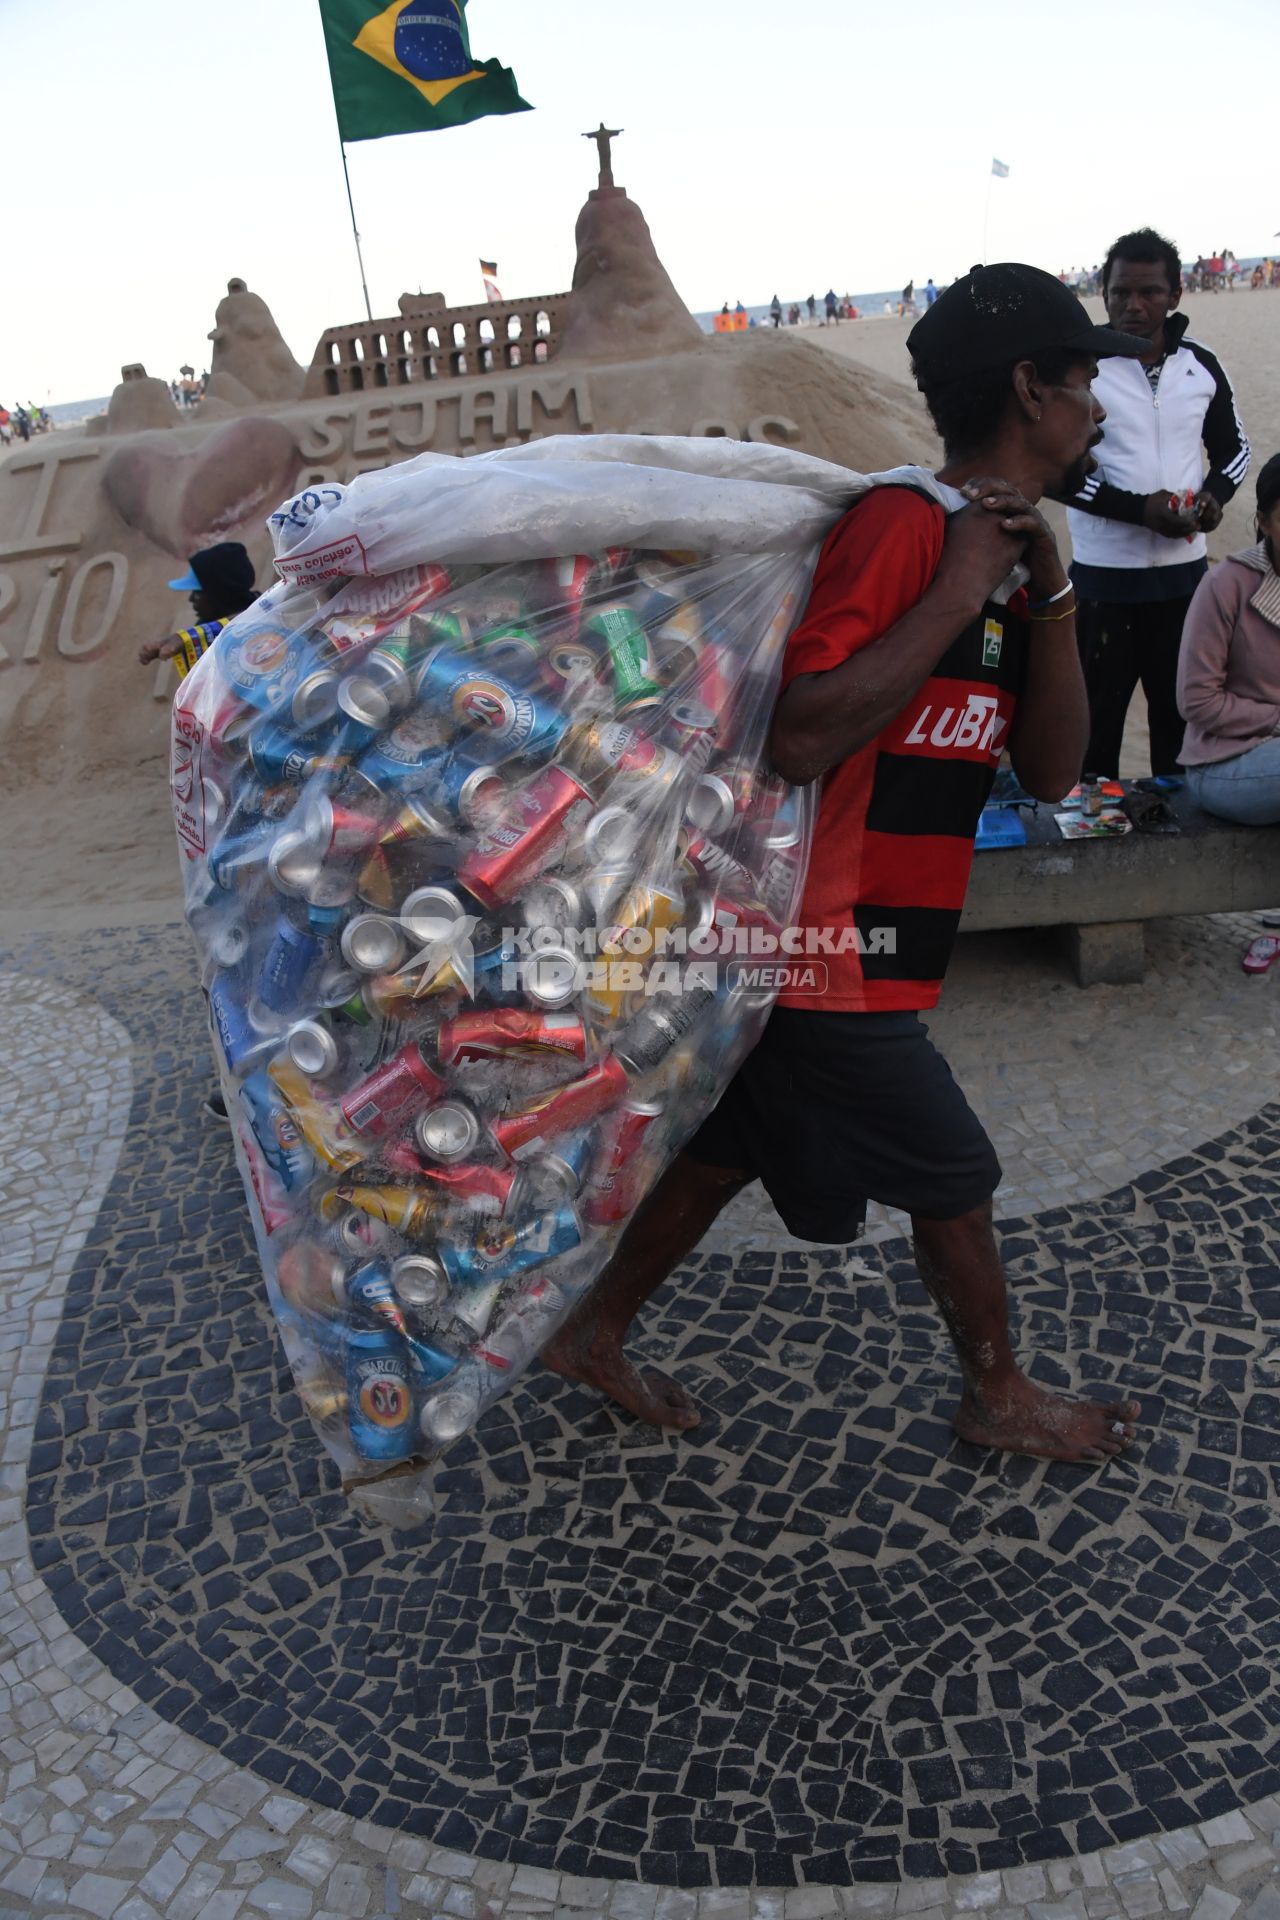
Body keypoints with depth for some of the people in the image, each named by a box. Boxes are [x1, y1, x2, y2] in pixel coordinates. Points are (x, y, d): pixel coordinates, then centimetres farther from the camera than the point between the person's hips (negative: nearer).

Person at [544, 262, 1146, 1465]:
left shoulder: (1004, 547, 13)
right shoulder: (908, 521, -18)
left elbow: (1049, 772, 5)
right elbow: (802, 736, -28)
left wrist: (1048, 592, -6)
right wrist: (961, 596, -23)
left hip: (795, 942, 9)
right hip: (822, 947, -9)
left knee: (732, 1148, 20)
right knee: (953, 1178, 8)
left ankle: (593, 1334, 38)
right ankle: (1001, 1401, 33)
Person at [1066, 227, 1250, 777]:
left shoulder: (1201, 366, 6)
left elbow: (1233, 448, 16)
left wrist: (1215, 495, -7)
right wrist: (1139, 509, -19)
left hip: (1185, 573, 4)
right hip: (1105, 577, -4)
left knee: (1181, 714, 12)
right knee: (1096, 720, 2)